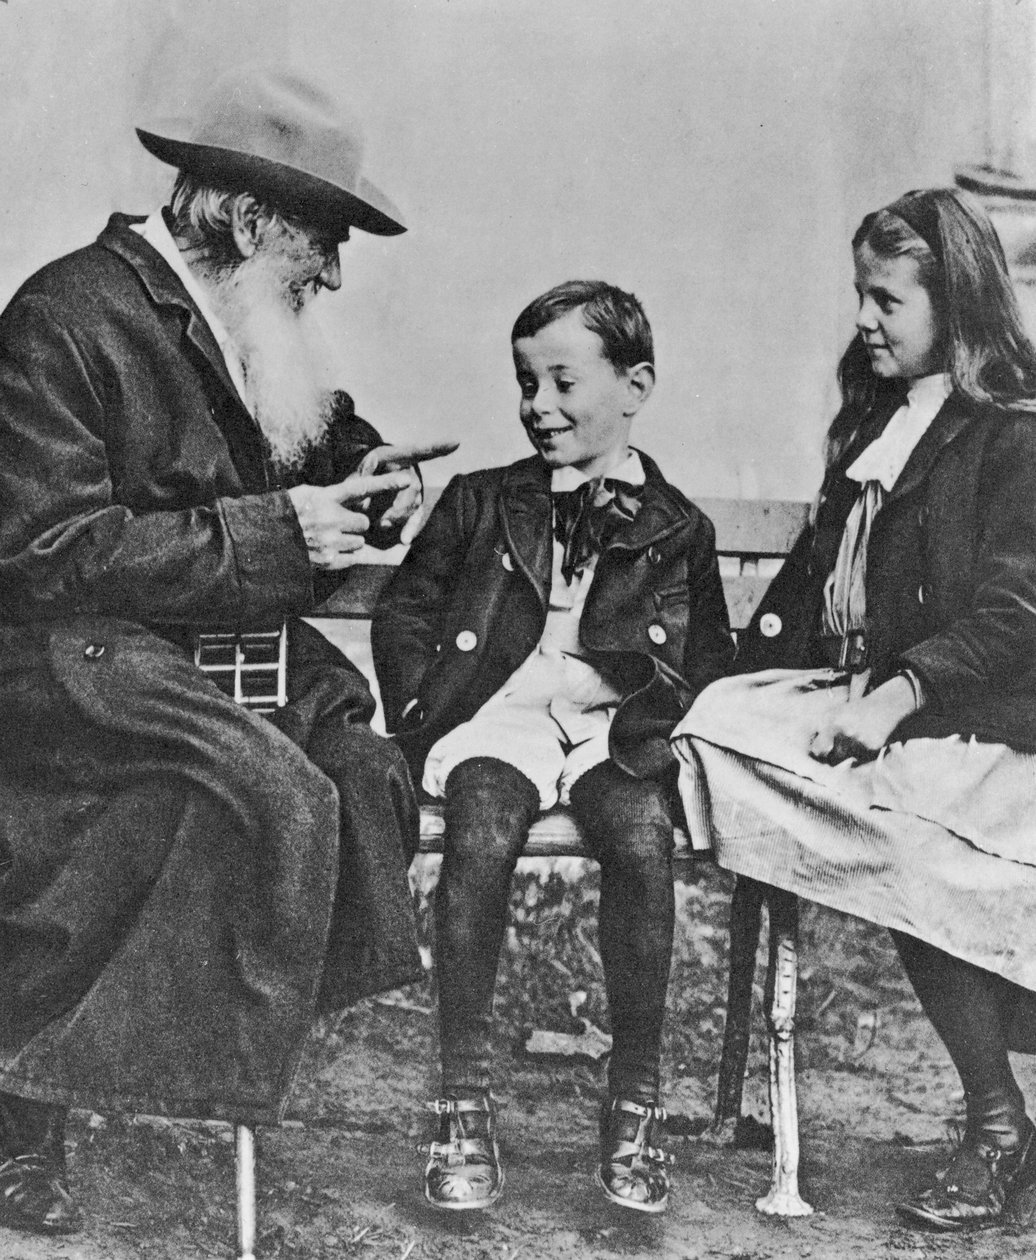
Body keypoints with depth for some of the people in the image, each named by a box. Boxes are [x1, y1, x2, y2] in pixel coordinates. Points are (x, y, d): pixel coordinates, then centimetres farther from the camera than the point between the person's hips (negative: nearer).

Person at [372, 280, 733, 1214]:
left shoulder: (678, 530, 15)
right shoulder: (478, 503, 18)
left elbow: (705, 665, 12)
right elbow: (402, 614, 18)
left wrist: (584, 677, -4)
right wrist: (425, 706, -1)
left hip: (614, 732, 0)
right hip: (490, 722, 0)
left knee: (643, 832, -33)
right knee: (483, 827, -34)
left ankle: (635, 1103, -21)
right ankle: (466, 1101, -26)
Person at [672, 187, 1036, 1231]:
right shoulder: (869, 421, 20)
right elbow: (816, 567, 26)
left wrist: (898, 695, -24)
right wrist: (758, 660, 11)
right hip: (854, 692, 7)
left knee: (904, 835, -33)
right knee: (714, 731, -19)